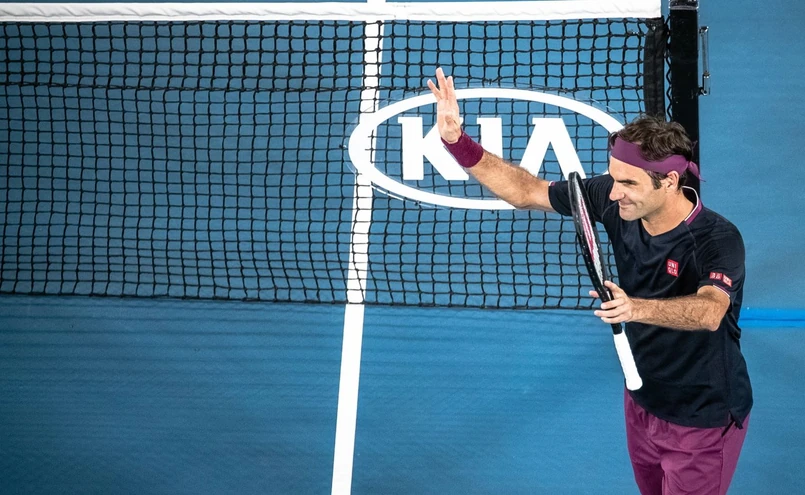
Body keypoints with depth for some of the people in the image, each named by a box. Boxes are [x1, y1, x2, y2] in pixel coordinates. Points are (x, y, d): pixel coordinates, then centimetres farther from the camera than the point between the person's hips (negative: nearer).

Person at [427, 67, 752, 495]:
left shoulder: (718, 239, -30)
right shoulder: (613, 200, -15)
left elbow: (709, 311, -49)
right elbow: (526, 192, -7)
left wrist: (636, 308, -67)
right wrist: (457, 142, -18)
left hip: (702, 422, -6)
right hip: (642, 401, 6)